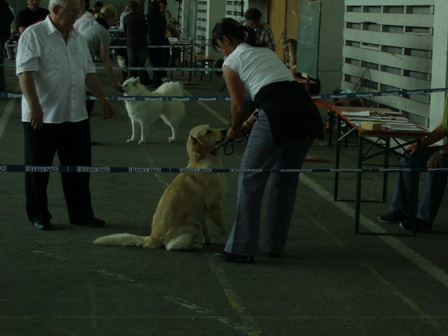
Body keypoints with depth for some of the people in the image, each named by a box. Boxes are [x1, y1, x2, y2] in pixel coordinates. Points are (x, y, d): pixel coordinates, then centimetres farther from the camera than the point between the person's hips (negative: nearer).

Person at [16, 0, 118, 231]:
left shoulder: (78, 38, 12)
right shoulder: (34, 35, -10)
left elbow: (89, 72, 17)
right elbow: (25, 73, -18)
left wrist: (103, 99, 11)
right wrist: (34, 106, -27)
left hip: (76, 116, 6)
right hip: (42, 117, -6)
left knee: (79, 168, 10)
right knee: (38, 169, 6)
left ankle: (81, 214, 20)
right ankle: (38, 216, 17)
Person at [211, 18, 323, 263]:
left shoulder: (231, 62, 10)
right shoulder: (266, 52, 30)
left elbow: (239, 106, 10)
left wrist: (234, 129, 30)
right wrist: (249, 124, 39)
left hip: (278, 115, -7)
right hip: (307, 111, 7)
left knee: (250, 181, 6)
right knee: (286, 181, 20)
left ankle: (241, 249, 8)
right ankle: (274, 245, 28)